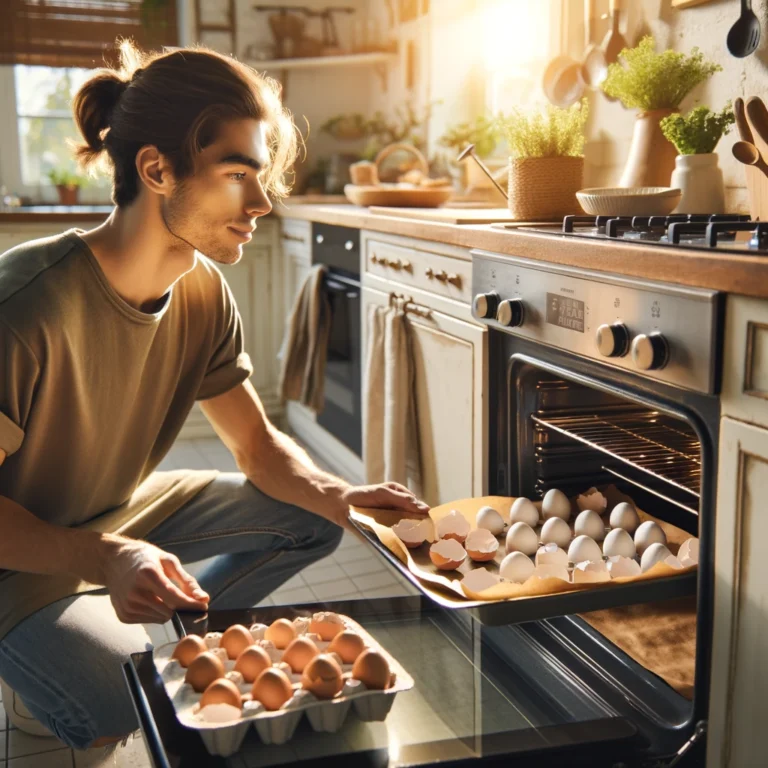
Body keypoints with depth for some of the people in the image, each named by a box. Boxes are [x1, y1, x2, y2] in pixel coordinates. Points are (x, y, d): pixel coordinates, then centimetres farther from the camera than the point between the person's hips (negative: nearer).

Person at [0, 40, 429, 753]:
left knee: (308, 519, 2)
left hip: (118, 515, 7)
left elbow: (259, 447, -1)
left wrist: (341, 497, -20)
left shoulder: (202, 293, -9)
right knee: (134, 716, -25)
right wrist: (106, 560, -40)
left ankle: (165, 641, 9)